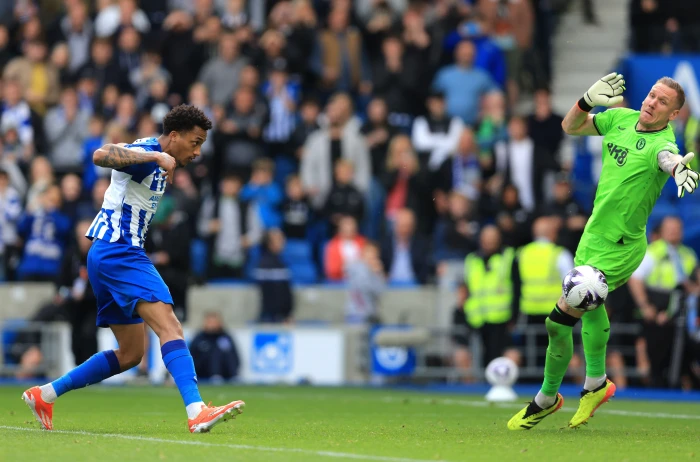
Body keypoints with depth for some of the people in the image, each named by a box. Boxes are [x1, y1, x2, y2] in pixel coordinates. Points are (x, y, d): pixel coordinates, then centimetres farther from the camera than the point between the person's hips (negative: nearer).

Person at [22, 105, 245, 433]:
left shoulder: (152, 158, 18)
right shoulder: (145, 152, -12)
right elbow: (101, 155, -32)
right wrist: (157, 156, -36)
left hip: (108, 256, 11)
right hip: (118, 254, -11)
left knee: (130, 353, 14)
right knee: (169, 327, -23)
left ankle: (44, 394, 20)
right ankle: (197, 413, -37)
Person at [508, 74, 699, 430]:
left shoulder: (660, 143, -26)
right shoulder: (621, 119, -3)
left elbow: (669, 158, -50)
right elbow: (571, 126, 10)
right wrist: (588, 101, -11)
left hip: (618, 250, -8)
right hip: (594, 233, 8)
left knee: (559, 321, -7)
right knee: (590, 306, 28)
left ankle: (547, 398, 16)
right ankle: (596, 384, 49)